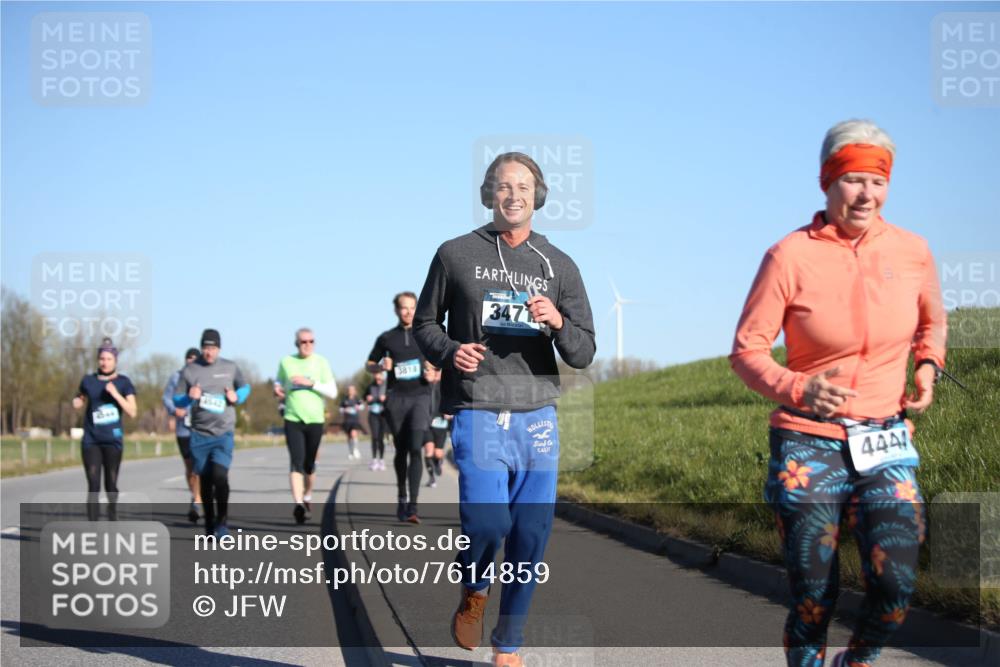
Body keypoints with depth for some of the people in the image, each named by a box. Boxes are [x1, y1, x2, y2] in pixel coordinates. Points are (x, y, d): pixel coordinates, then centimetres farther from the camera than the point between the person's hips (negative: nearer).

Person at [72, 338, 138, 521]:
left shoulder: (123, 383, 1)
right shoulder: (89, 381, 6)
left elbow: (133, 412, -6)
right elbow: (80, 398, 26)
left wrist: (116, 394, -17)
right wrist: (77, 401, 2)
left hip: (113, 440, 0)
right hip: (91, 441, 0)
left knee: (111, 485, 8)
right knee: (93, 486, -9)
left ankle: (113, 517, 33)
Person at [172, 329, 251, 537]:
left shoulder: (230, 368, 5)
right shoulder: (189, 370, 2)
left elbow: (245, 387, 19)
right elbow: (177, 400, 5)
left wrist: (237, 396, -3)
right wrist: (189, 397, -17)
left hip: (224, 433, -1)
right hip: (199, 434, 1)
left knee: (220, 475, -18)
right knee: (205, 480, 6)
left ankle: (222, 520, -5)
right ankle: (209, 524, 20)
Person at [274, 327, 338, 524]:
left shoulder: (321, 362, 2)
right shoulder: (286, 362, 5)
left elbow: (332, 391, -2)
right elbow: (278, 382, 22)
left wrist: (311, 383, -14)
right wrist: (278, 391, 0)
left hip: (315, 419, 1)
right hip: (292, 419, -1)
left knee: (309, 463, 10)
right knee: (296, 461, -15)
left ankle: (307, 497, 34)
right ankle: (298, 504, -23)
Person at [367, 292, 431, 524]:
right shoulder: (387, 338, 9)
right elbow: (369, 365, 16)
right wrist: (382, 367, -6)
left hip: (420, 395, -1)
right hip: (396, 398, 2)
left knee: (415, 449, -15)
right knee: (401, 450, 9)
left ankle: (412, 506, -19)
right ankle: (402, 496, 30)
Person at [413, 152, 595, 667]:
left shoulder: (559, 267, 9)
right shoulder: (456, 255, 5)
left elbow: (583, 354, 7)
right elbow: (424, 322, 14)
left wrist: (557, 322, -15)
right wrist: (448, 351, -7)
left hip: (538, 417, 3)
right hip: (478, 416, -2)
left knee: (530, 539, 1)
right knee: (487, 524, -19)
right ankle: (472, 591, 14)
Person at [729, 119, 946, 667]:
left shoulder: (911, 251, 1)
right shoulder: (790, 256, -8)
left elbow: (932, 320, 22)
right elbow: (747, 349, -3)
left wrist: (928, 366, 3)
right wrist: (794, 389, -20)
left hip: (885, 440, 2)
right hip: (808, 441, -2)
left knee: (895, 586, -11)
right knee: (813, 597, -2)